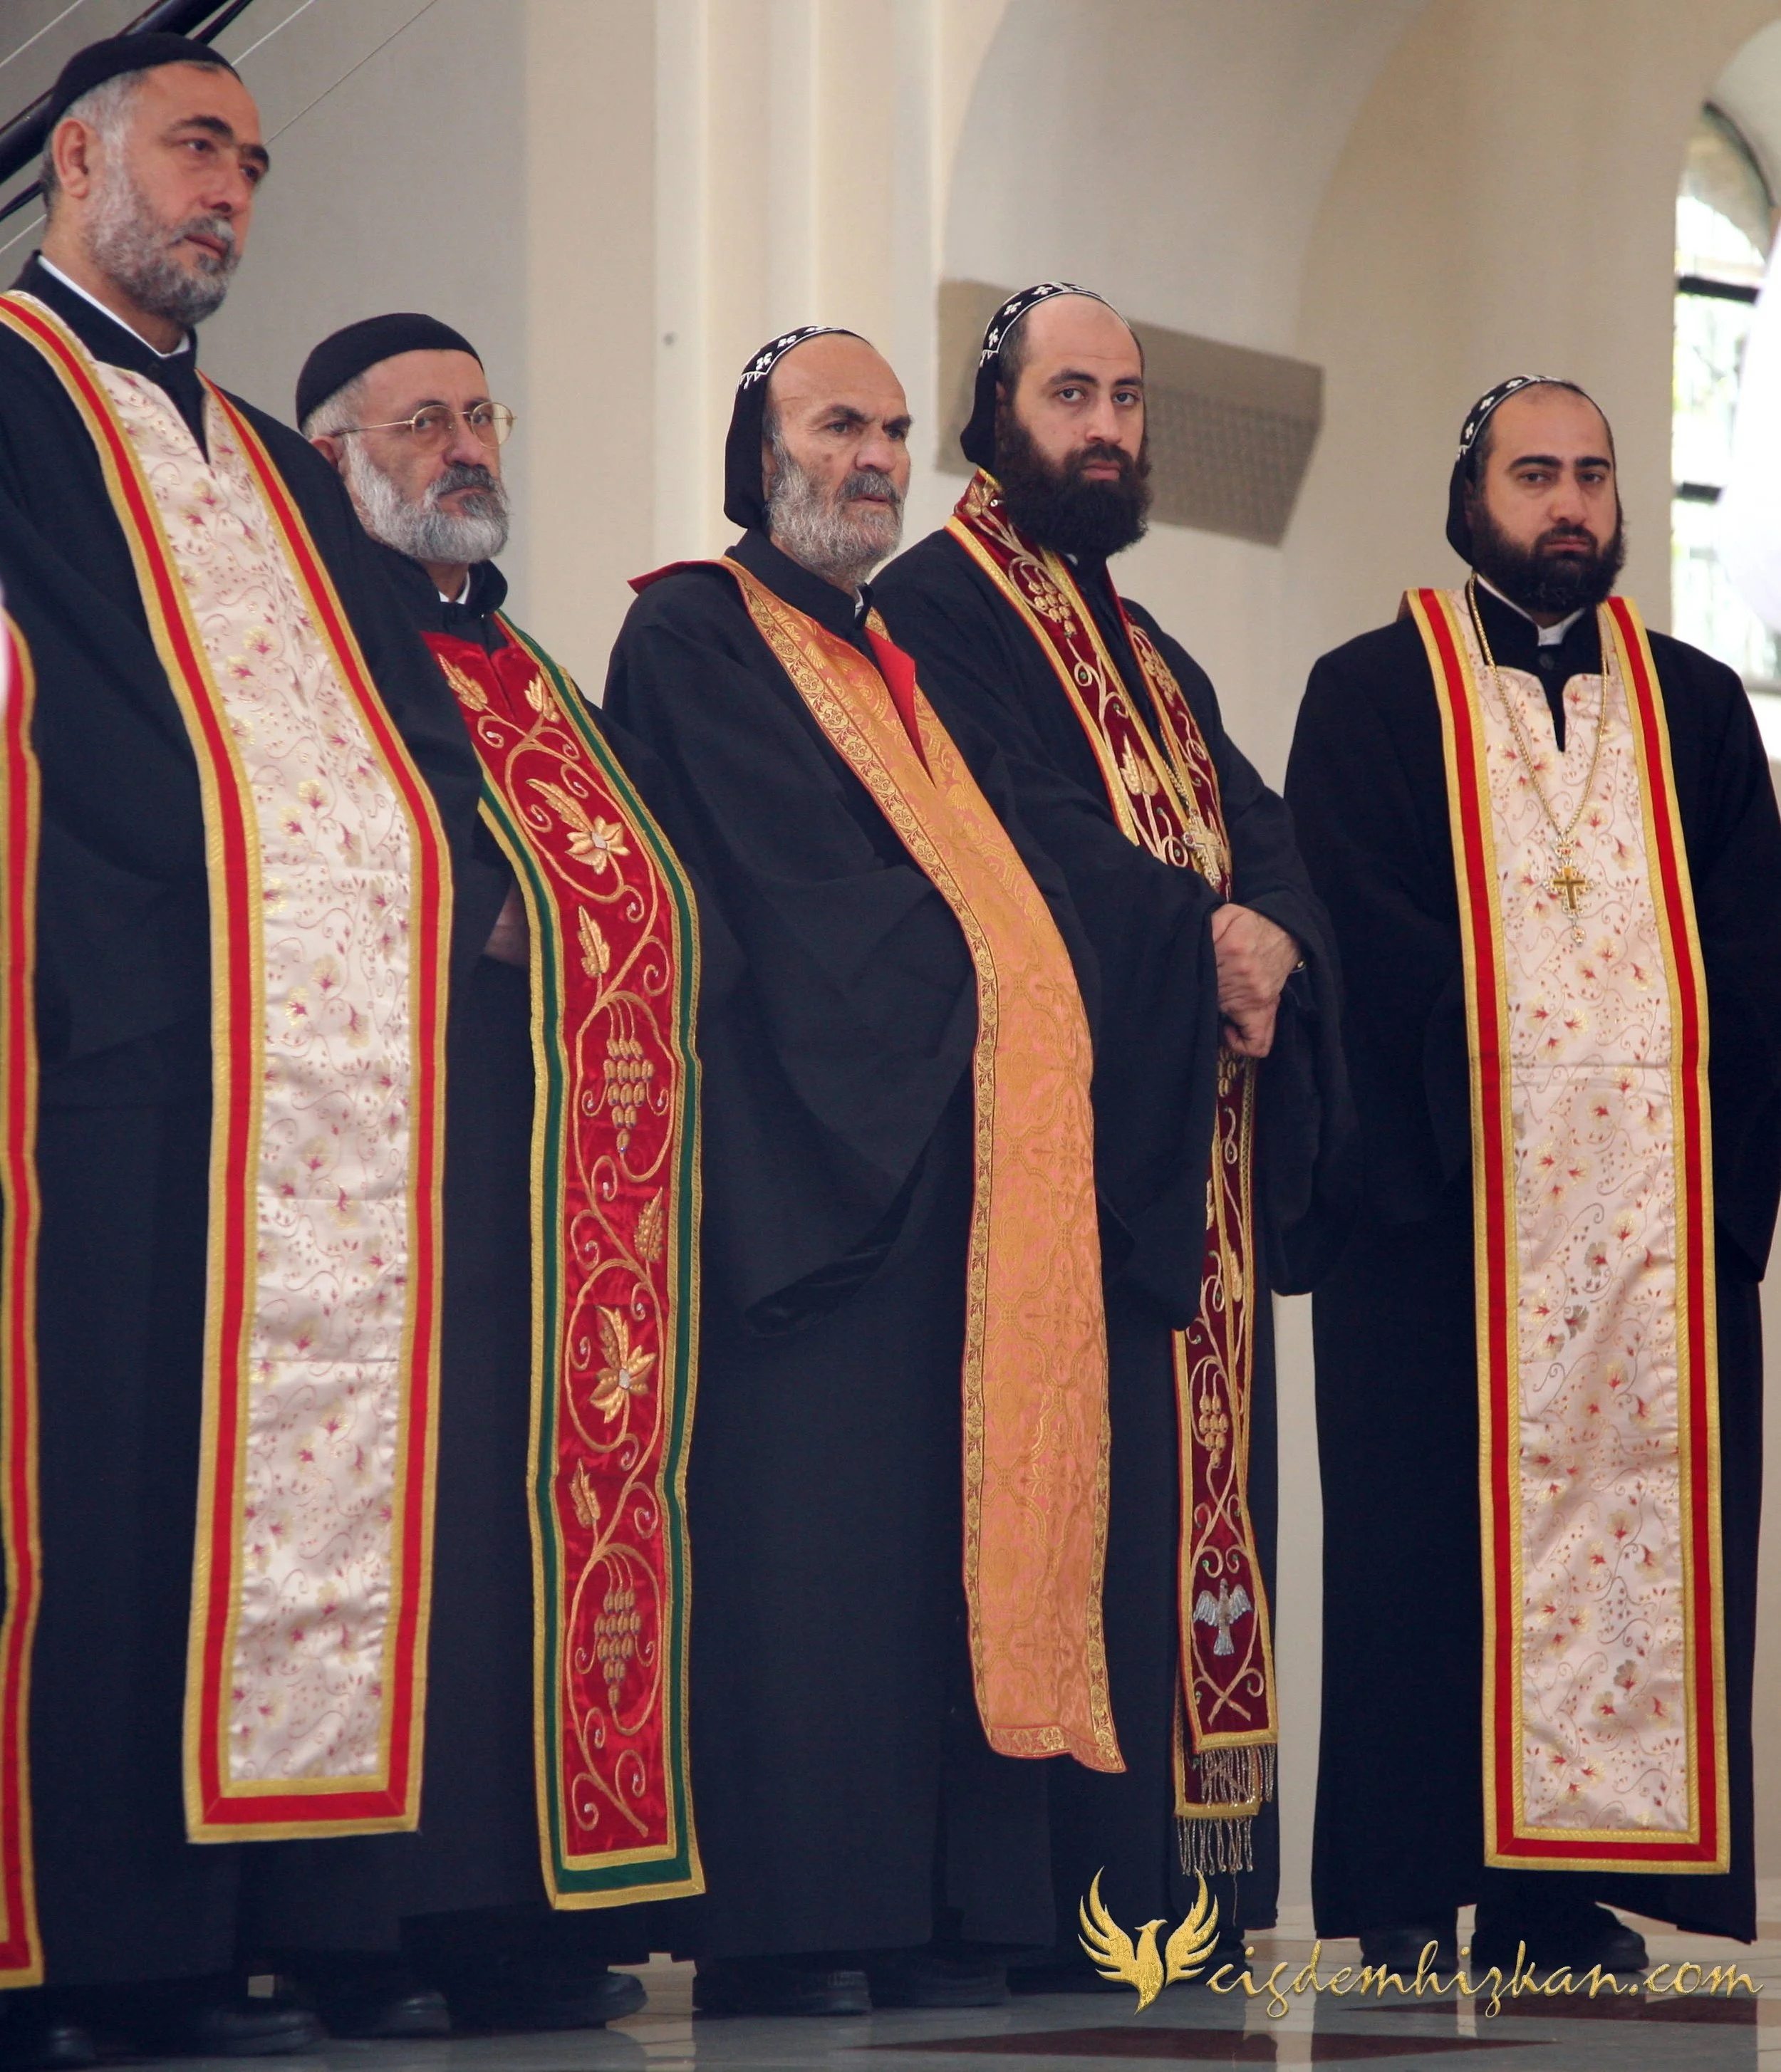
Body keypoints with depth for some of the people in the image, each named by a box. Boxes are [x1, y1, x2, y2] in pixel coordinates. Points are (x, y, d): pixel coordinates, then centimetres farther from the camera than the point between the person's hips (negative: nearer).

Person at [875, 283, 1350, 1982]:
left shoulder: (1158, 660, 25)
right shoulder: (935, 611, -1)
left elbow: (1266, 838, 13)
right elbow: (1009, 830, -15)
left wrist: (1271, 940, -8)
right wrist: (1199, 931, -14)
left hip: (1200, 1154, 9)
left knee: (1197, 1501, 4)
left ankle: (1184, 1879, 4)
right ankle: (1065, 1905, -14)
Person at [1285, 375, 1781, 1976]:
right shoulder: (1371, 696, 8)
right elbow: (1356, 941, -3)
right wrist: (1464, 1113, -15)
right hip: (1448, 1196, -3)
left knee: (1643, 1518, -2)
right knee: (1435, 1531, -4)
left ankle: (1570, 1888, 1)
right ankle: (1414, 1898, -2)